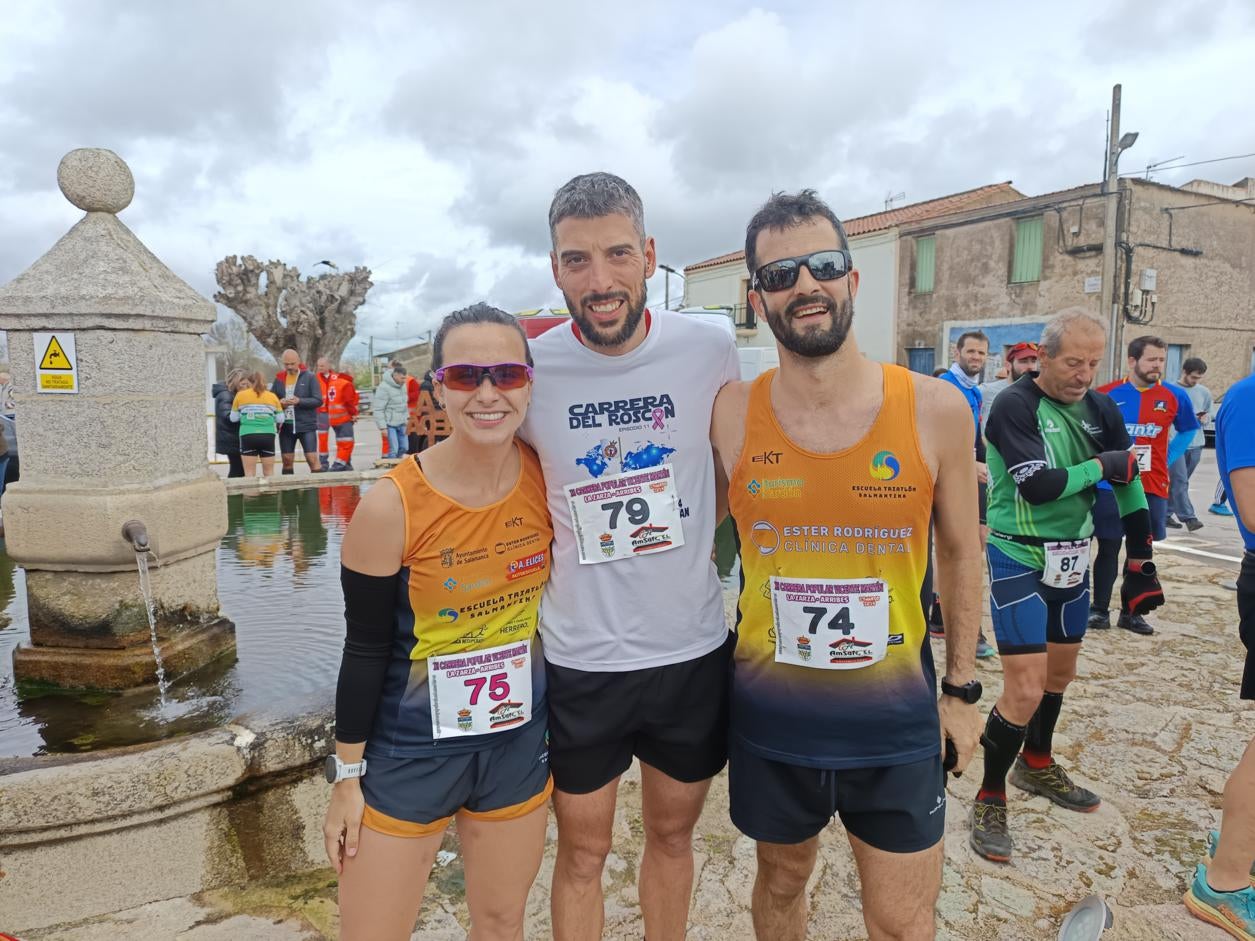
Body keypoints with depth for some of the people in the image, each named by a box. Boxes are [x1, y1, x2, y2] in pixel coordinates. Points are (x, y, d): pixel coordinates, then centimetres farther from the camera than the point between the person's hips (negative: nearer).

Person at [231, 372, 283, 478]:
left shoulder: (240, 395, 5)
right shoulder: (272, 396, 8)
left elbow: (233, 418, 10)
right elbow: (280, 419, 9)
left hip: (248, 436, -1)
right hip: (268, 435, 1)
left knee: (249, 473, 1)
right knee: (269, 473, 8)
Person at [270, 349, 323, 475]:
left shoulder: (309, 377, -2)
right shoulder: (279, 379, 8)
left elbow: (318, 400, -7)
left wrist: (299, 401, -20)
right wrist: (279, 402, -9)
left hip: (306, 425, -4)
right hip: (286, 426, 4)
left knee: (312, 458, -7)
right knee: (287, 461, 8)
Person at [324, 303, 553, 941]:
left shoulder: (548, 477, -10)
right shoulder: (391, 507, -21)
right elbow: (365, 650, -11)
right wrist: (347, 777, -4)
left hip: (519, 743, 4)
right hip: (411, 753, -3)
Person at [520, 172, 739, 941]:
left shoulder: (711, 350, -9)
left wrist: (688, 545, 0)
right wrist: (568, 553, -3)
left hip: (694, 649, 2)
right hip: (579, 660, -1)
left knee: (673, 835, 24)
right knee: (583, 854, 17)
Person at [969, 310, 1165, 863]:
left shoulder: (1100, 408, 2)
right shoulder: (1014, 407, -17)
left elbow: (1128, 481, 9)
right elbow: (1037, 485, -26)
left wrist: (1139, 562, 10)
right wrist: (1099, 466, -12)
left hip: (1072, 559, 7)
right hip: (1020, 561, -7)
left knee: (1061, 672, 21)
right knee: (1025, 689, -9)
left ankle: (1036, 766, 44)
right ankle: (989, 800, 10)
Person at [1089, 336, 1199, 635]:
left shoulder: (1175, 396, 1)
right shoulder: (1106, 394, -5)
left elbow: (1188, 430, 18)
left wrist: (1168, 457, 6)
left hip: (1153, 488, 2)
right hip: (1110, 486, -2)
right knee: (1108, 548, 3)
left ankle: (1131, 613, 21)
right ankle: (1099, 609, 14)